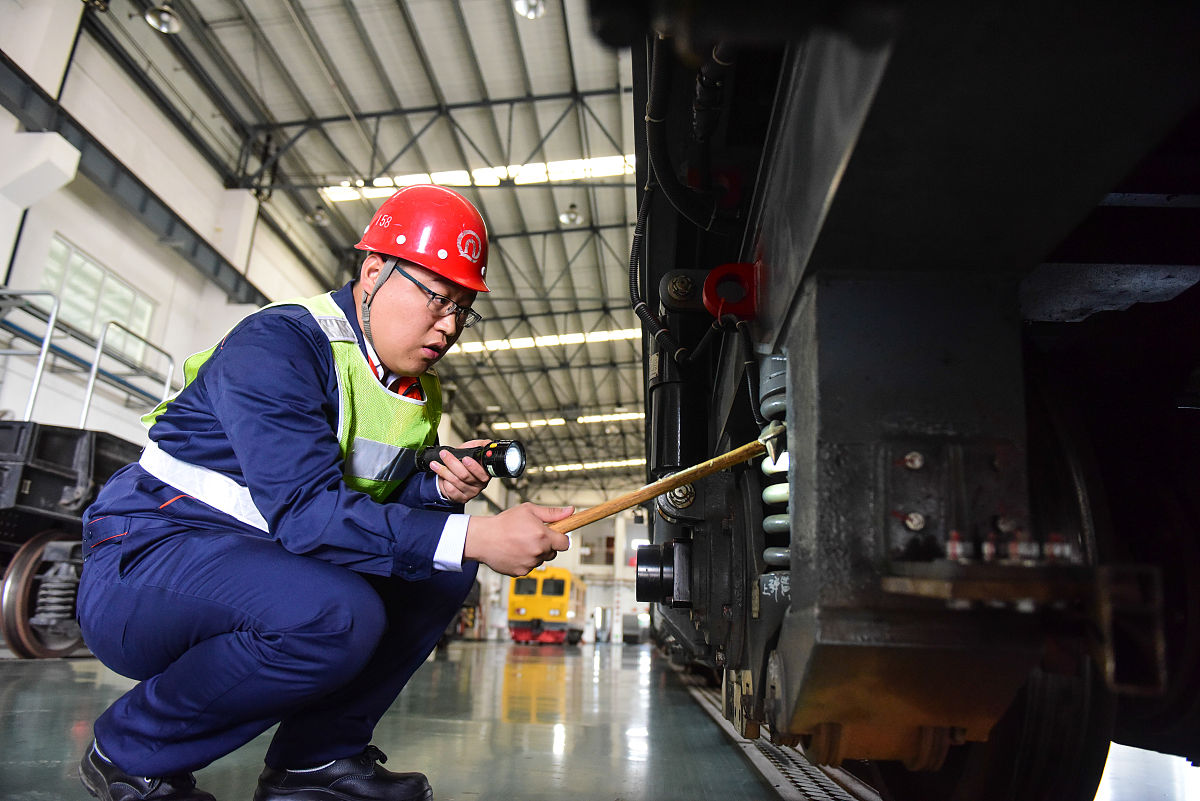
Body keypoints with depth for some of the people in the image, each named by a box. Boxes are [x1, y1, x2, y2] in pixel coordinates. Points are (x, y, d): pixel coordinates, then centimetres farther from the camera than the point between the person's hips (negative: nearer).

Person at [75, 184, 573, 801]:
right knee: (336, 613, -34)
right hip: (148, 557, -8)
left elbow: (381, 502, 12)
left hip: (266, 562, 8)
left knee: (445, 569, -2)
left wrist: (442, 490, -12)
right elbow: (304, 509, -31)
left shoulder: (419, 392, 6)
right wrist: (473, 536, -35)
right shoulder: (275, 344, -20)